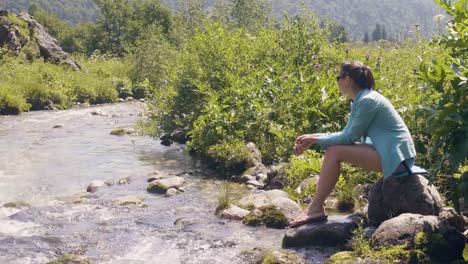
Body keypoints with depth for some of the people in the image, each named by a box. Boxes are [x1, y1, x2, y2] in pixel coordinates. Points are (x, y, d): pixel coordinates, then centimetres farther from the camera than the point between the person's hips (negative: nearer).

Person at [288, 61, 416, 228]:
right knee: (334, 148, 6)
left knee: (334, 152, -17)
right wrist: (313, 138, 1)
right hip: (387, 151, 10)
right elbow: (347, 133, 11)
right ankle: (316, 205, 2)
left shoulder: (367, 101, -18)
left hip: (394, 156, -10)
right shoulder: (360, 100, 12)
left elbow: (350, 137, -16)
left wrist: (315, 140, -10)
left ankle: (316, 209, -11)